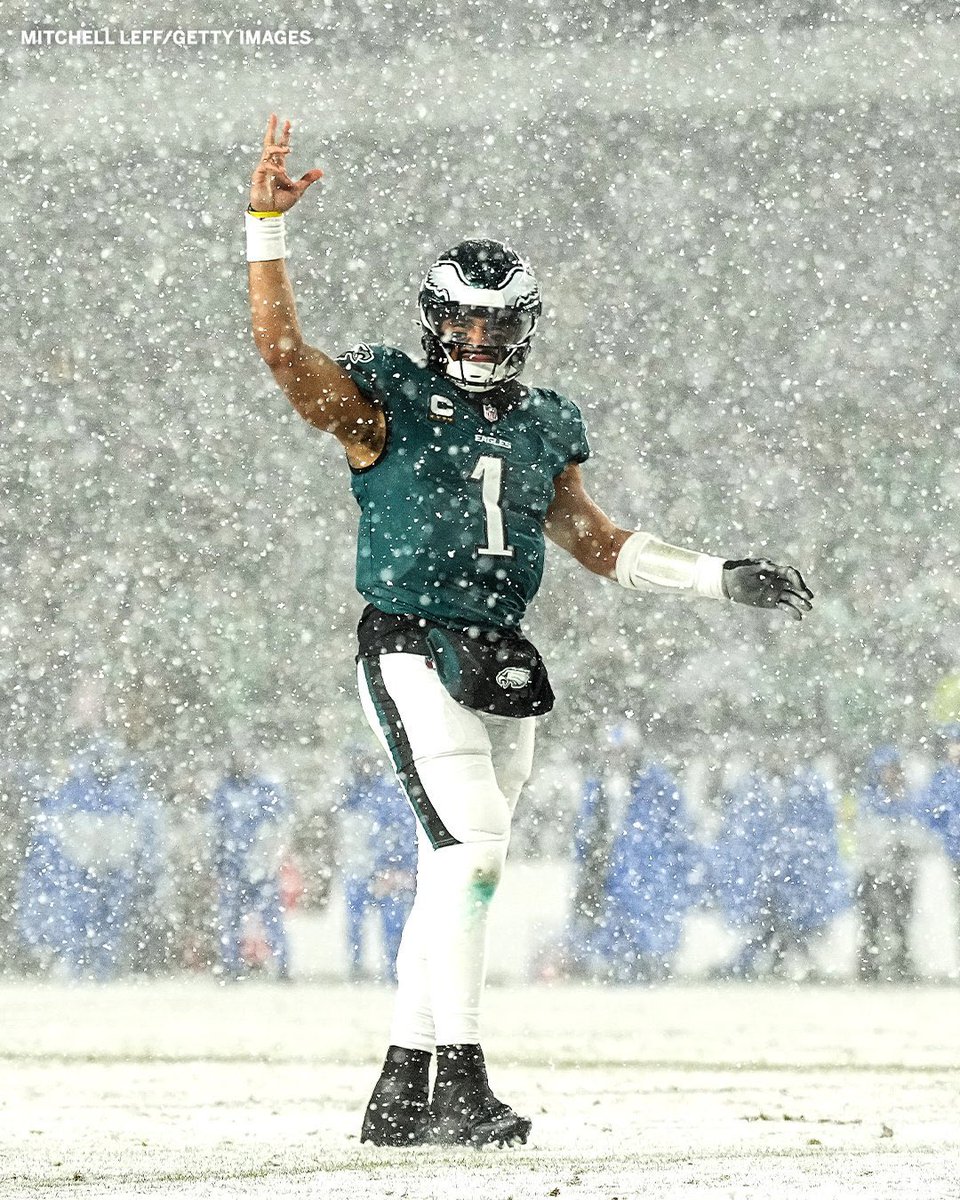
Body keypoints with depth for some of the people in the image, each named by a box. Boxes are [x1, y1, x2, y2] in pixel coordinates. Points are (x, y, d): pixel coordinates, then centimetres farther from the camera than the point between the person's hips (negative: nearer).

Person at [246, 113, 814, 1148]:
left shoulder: (544, 426, 16)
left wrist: (720, 578, 19)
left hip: (504, 673, 6)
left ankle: (401, 1090, 16)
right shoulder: (385, 399, 0)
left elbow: (596, 544, 24)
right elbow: (281, 349, -14)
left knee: (457, 872, 8)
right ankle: (460, 1079, -21)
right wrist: (267, 226, -23)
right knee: (471, 843, -21)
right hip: (411, 654, -6)